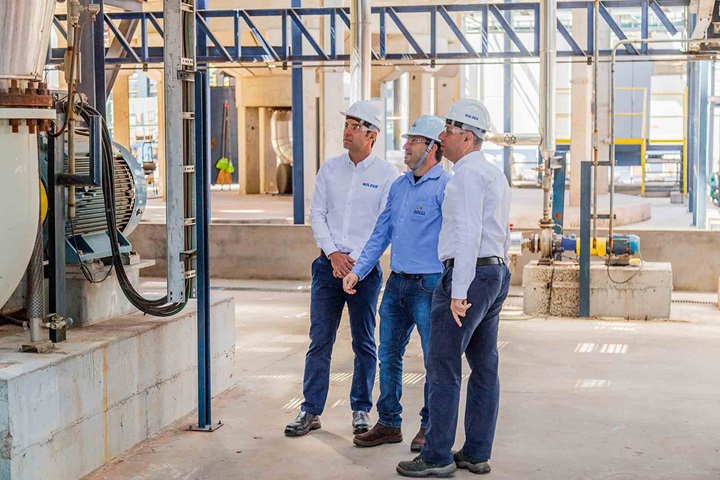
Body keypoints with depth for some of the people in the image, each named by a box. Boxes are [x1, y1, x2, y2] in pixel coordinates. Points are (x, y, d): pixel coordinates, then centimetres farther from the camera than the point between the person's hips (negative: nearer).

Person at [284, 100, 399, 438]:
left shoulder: (387, 174, -2)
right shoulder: (330, 168, 9)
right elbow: (317, 214, 6)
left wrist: (355, 261, -13)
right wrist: (333, 254, -8)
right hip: (329, 265, 3)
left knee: (364, 343, 6)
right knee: (320, 340, 3)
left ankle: (361, 410, 17)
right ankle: (311, 410, 11)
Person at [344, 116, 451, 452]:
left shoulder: (445, 186, -10)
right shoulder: (399, 185, 13)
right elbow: (381, 233, 17)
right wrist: (358, 270, 10)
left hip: (429, 285, -8)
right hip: (396, 283, 8)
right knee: (389, 355, 12)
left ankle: (430, 427, 16)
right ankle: (389, 424, 23)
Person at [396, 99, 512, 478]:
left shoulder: (467, 174, -13)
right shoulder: (495, 174, 19)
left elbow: (468, 234, -21)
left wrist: (458, 293, -24)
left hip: (467, 274, -10)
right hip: (497, 272, 10)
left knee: (443, 366, -5)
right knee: (484, 366, 10)